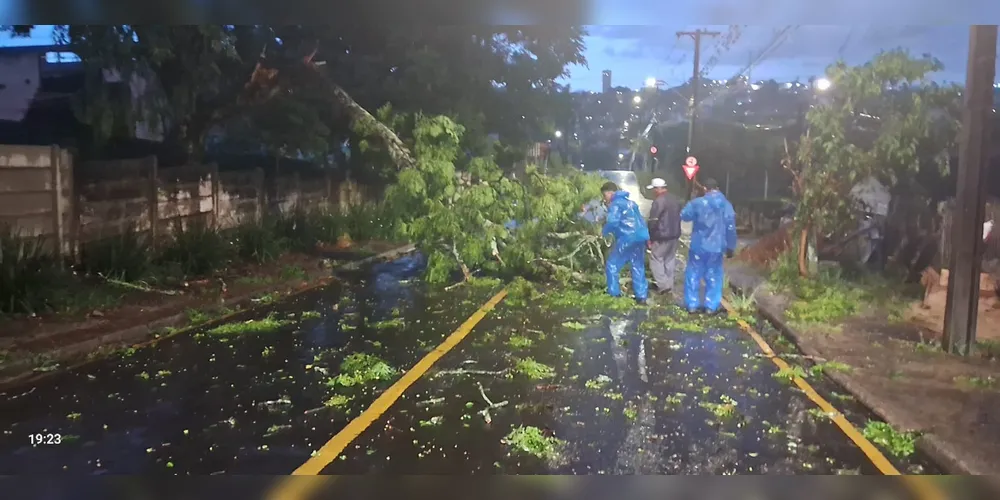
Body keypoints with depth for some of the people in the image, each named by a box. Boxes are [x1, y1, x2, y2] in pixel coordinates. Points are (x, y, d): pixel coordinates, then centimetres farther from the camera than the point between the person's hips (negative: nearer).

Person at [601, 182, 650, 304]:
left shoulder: (615, 204, -6)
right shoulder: (629, 202, 22)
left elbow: (612, 222, -20)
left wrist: (604, 231, -5)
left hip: (627, 238, -8)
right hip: (641, 237, 8)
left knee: (612, 265, 5)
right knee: (638, 267, 13)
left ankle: (614, 294, 5)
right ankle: (641, 296, 12)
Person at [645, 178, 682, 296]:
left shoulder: (659, 201, -18)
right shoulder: (675, 200, 10)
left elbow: (653, 221, -17)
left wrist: (650, 237, -9)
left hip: (662, 236, -8)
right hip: (674, 234, 8)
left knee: (656, 259, 2)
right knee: (670, 259, 14)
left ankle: (663, 286, -2)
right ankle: (669, 286, 19)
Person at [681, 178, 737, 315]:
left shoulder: (697, 203, -10)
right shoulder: (726, 205, 0)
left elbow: (684, 215, 1)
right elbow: (731, 228, 2)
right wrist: (730, 247, 11)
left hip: (699, 246, -2)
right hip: (716, 248, 2)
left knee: (693, 275, 10)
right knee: (713, 277, 12)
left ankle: (692, 304, 12)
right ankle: (711, 306, 12)